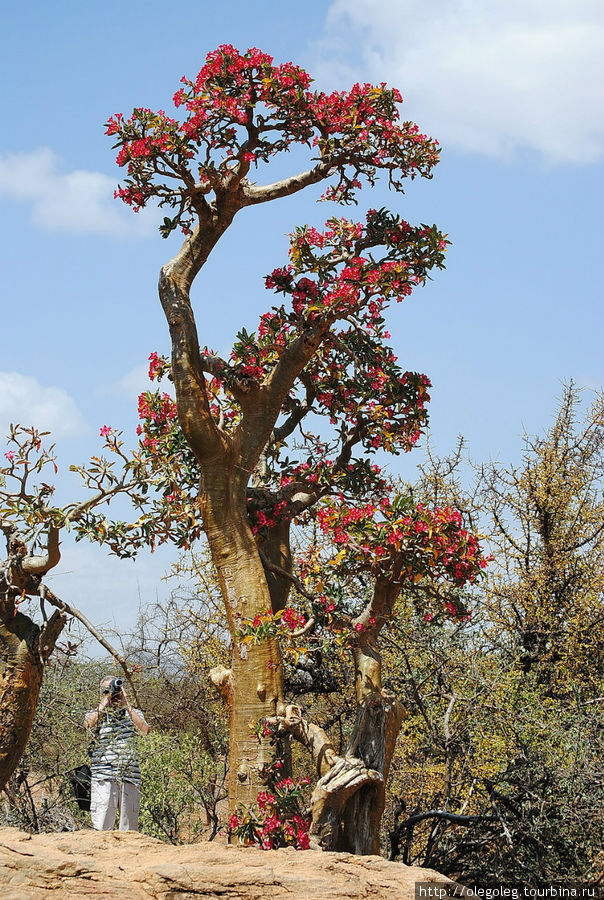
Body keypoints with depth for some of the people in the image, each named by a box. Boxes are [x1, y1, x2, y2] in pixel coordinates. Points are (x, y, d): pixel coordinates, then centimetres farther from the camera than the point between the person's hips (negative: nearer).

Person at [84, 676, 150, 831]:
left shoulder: (133, 713, 18)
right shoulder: (95, 713, 13)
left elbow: (145, 729, -3)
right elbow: (89, 724, -10)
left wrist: (126, 704, -2)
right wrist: (105, 702, -3)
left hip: (130, 776, 2)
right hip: (103, 777, -2)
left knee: (130, 829, 3)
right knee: (102, 827, -8)